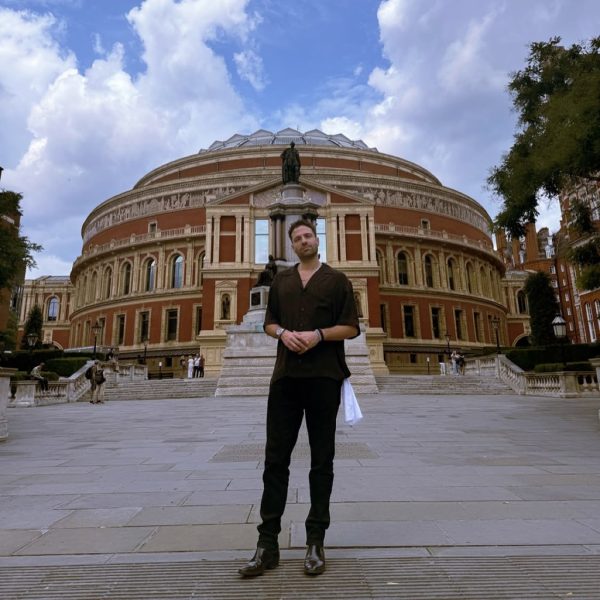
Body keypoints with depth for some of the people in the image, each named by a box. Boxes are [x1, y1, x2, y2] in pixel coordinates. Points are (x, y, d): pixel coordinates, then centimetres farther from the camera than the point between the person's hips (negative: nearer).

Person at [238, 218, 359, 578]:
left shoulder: (337, 280, 6)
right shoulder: (281, 280, 17)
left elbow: (352, 328, 1)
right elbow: (269, 322, 17)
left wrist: (318, 335, -15)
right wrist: (283, 333, -6)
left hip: (324, 377, -3)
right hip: (285, 376, 3)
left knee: (321, 460, 6)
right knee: (275, 458, 3)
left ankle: (316, 542, 18)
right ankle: (268, 543, 12)